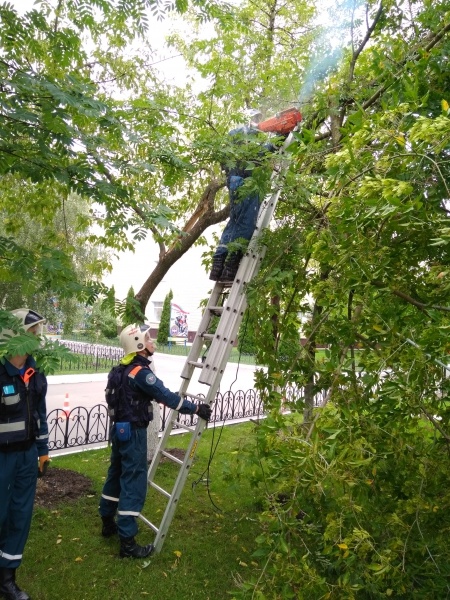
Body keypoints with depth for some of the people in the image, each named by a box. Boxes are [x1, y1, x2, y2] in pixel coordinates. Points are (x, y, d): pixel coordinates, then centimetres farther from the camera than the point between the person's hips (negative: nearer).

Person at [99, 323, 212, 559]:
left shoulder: (123, 368, 8)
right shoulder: (140, 371, -22)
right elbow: (166, 396, -24)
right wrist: (196, 409, -18)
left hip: (120, 429, 10)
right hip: (133, 432, -10)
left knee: (117, 474, 21)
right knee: (134, 482, -3)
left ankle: (108, 522, 38)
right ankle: (127, 542, 3)